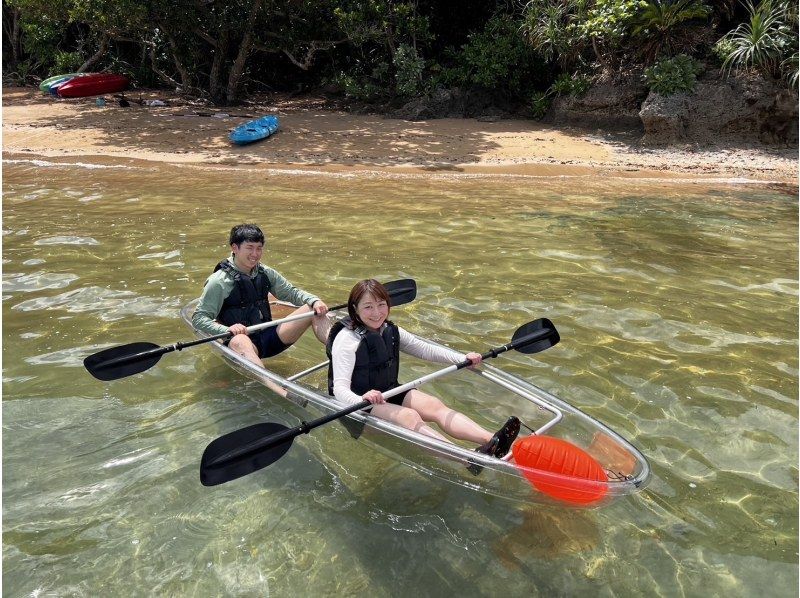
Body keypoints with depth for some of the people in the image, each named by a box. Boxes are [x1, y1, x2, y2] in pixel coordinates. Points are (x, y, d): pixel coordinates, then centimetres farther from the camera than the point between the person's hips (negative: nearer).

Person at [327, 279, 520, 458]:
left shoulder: (391, 331, 5)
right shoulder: (346, 339, -18)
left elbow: (425, 349, 9)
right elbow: (340, 388, -26)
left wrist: (463, 358, -2)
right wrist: (361, 400, -48)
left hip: (389, 392, 7)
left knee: (435, 405, -16)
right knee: (409, 416, -30)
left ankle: (491, 440, -36)